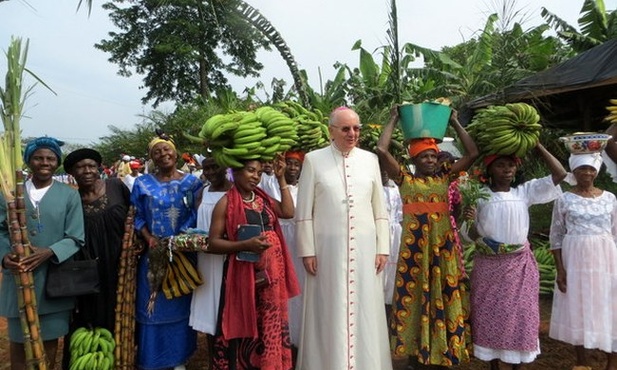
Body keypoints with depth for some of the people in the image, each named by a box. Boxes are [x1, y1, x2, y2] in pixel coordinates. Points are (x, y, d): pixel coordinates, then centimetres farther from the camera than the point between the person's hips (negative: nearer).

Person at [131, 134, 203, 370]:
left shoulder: (191, 182, 2)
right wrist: (149, 238, -12)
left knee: (180, 304, 9)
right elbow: (137, 217, 3)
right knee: (152, 304, 5)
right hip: (153, 253, 0)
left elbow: (196, 216, -3)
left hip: (183, 253, 0)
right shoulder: (142, 183, 3)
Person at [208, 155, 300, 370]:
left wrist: (281, 179, 0)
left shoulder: (263, 198, 11)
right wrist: (246, 245, -22)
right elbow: (213, 243, -9)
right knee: (244, 328, 5)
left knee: (271, 326, 12)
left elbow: (289, 212, -1)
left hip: (271, 273, 5)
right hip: (243, 276, -5)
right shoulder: (225, 203, -6)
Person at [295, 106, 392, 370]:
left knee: (365, 312, 10)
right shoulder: (314, 160, -2)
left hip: (364, 248, 2)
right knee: (330, 314, 7)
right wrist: (307, 251, -6)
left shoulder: (370, 159, 6)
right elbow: (303, 211, -2)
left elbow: (380, 209, 8)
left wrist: (382, 248, 4)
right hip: (328, 249, -2)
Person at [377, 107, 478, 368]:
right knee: (414, 299, 5)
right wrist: (393, 120, 2)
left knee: (444, 299, 7)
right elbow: (381, 150, -9)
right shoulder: (404, 179, 1)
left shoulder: (444, 177, 9)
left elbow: (472, 153, 6)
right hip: (415, 247, -2)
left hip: (443, 247, 3)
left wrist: (454, 122, 8)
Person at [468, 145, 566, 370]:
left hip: (519, 264, 1)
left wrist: (537, 145, -3)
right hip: (488, 264, -1)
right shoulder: (480, 196, -2)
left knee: (519, 314, 6)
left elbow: (560, 174, -4)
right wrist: (468, 220, -23)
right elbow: (472, 235, -1)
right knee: (489, 314, 7)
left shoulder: (525, 191, 1)